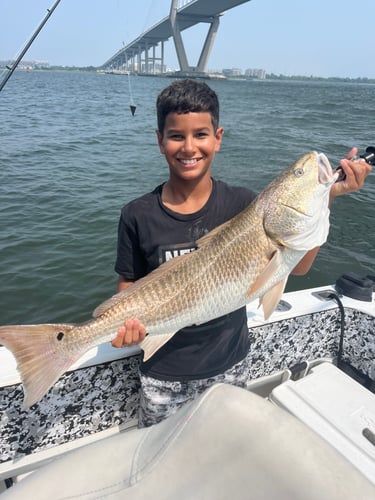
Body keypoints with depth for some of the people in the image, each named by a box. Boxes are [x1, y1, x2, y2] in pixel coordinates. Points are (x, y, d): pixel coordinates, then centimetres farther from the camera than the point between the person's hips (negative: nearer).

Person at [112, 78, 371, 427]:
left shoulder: (242, 204, -10)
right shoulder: (137, 215, -13)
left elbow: (296, 265, -12)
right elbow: (129, 285, -3)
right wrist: (125, 323, -22)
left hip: (228, 366, 1)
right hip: (163, 374, -1)